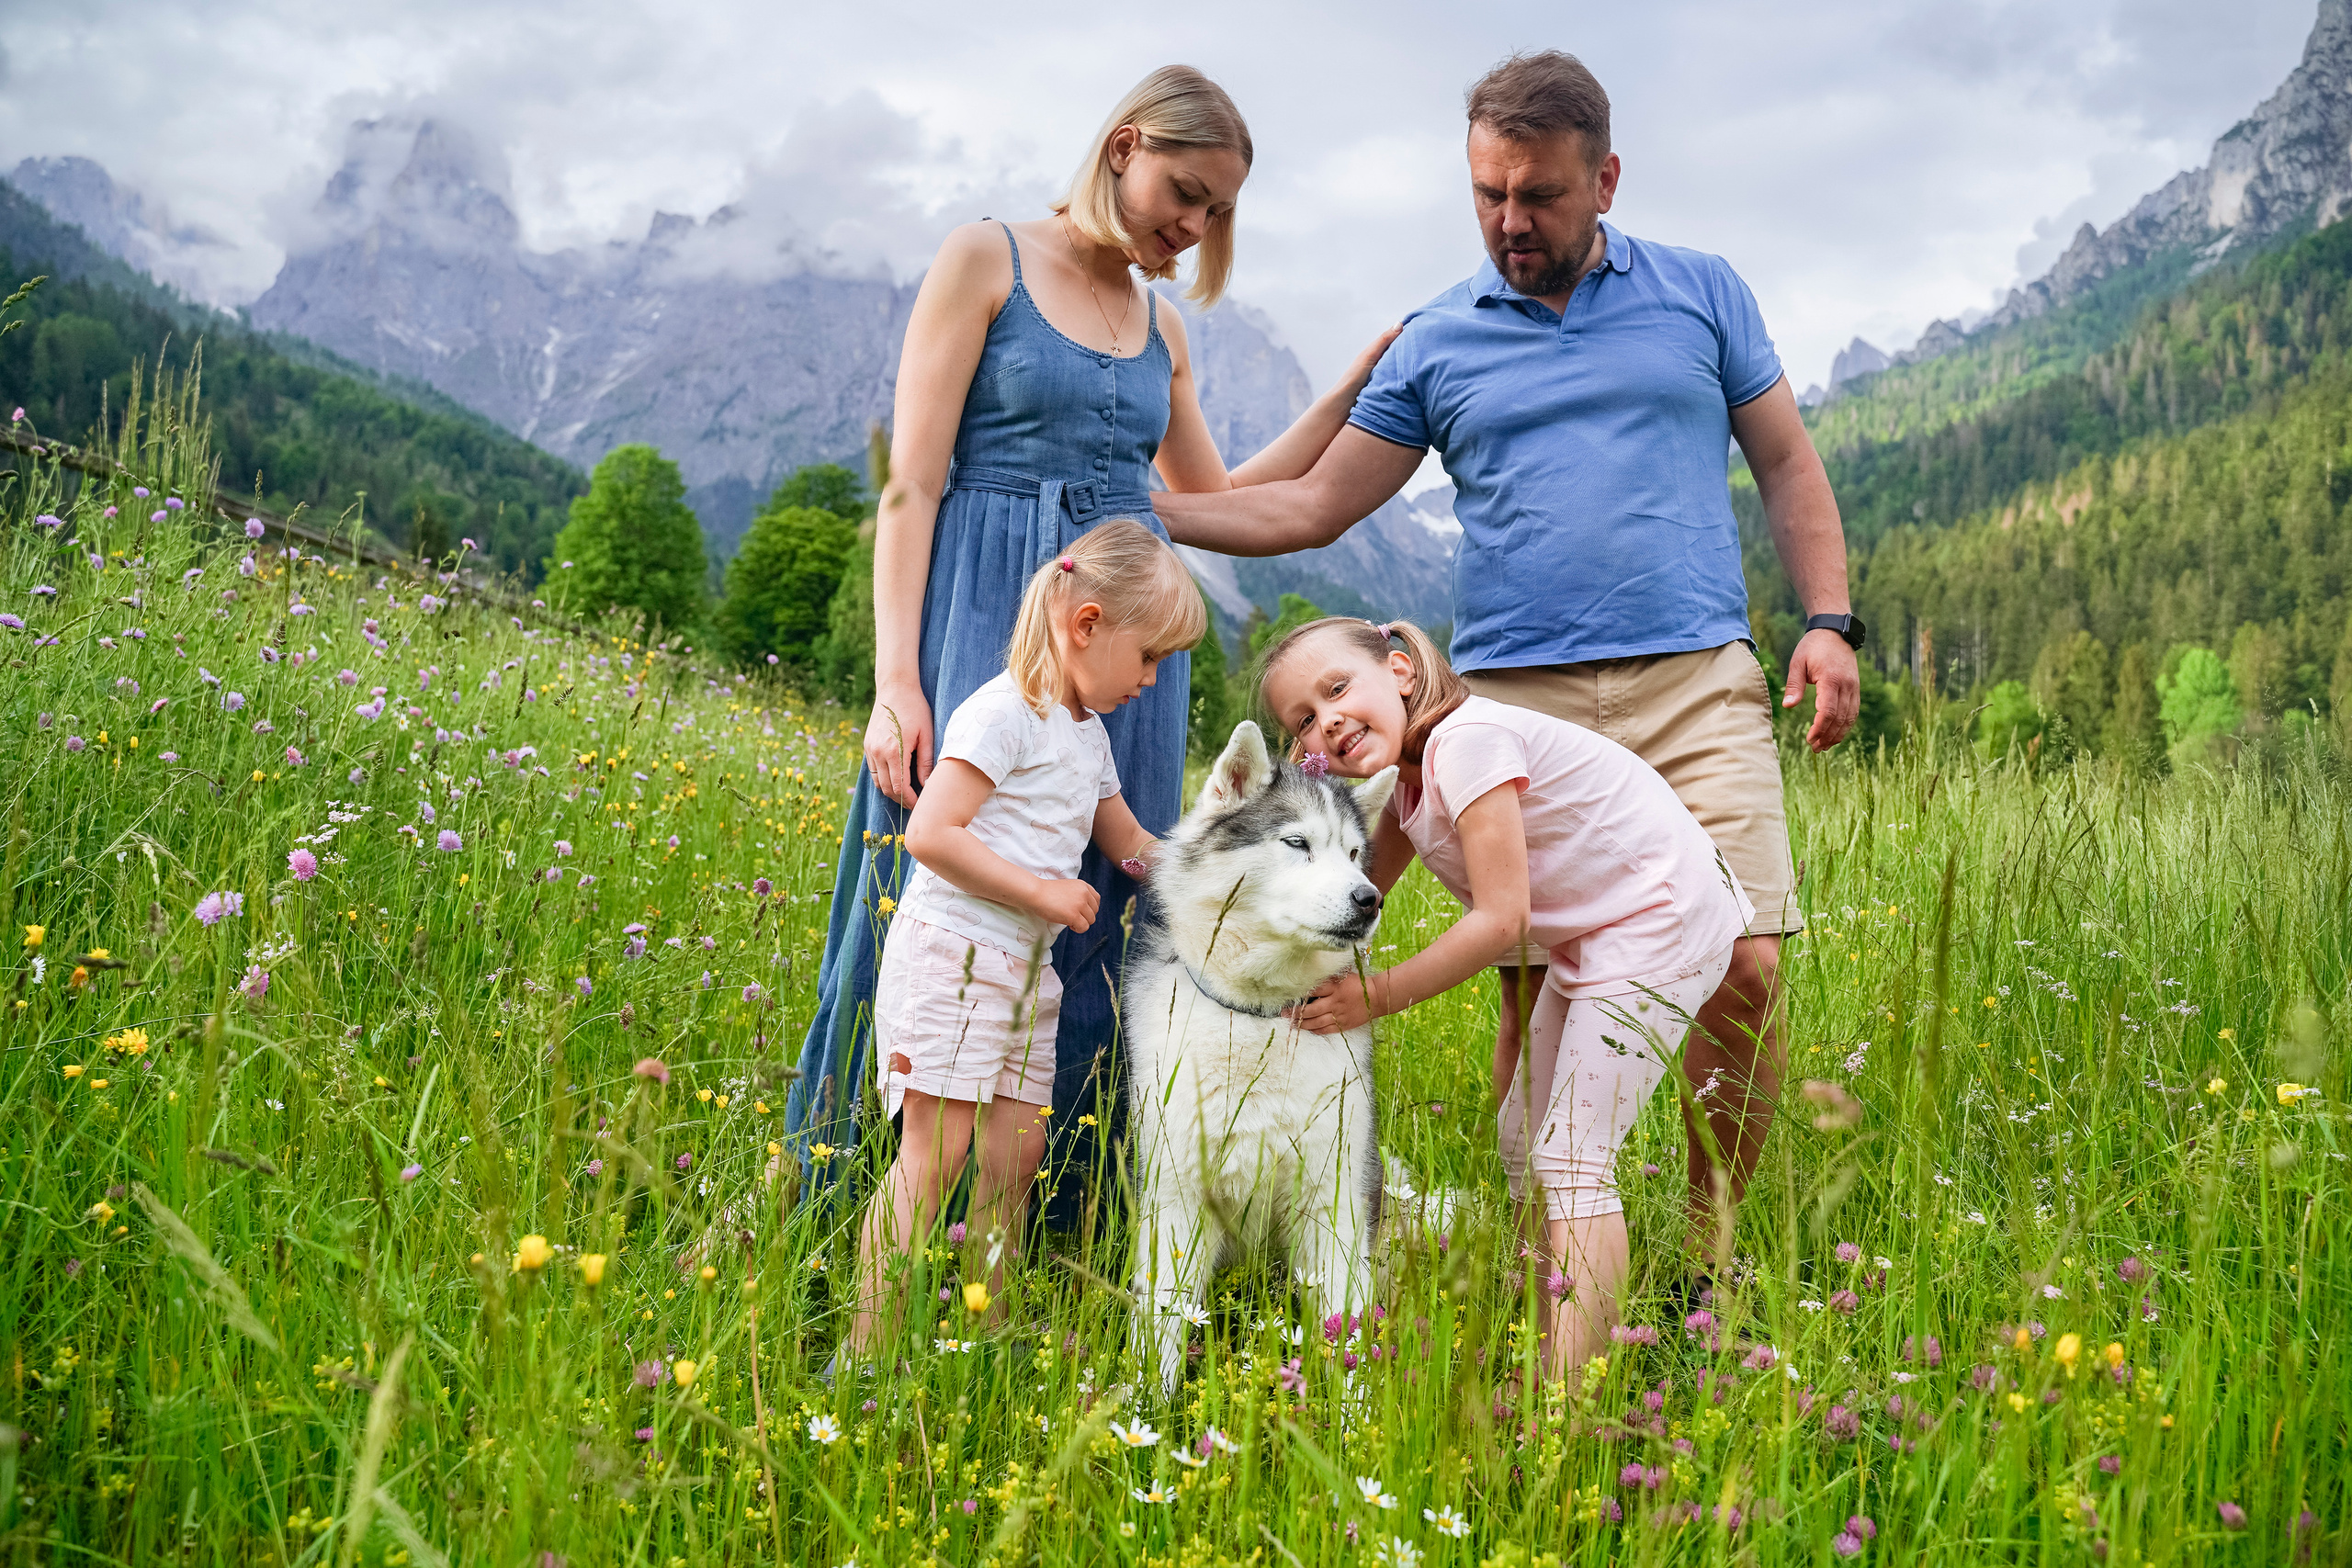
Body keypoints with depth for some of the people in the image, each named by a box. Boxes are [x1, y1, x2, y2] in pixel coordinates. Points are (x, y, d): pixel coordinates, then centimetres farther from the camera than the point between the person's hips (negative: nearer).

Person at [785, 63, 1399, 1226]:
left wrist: (1353, 391, 21)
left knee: (1092, 931, 4)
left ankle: (1056, 1230, 14)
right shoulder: (985, 260, 2)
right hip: (987, 628, -6)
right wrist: (896, 681, -15)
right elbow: (912, 485, -5)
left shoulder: (1161, 330, 18)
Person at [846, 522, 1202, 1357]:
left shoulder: (1088, 732, 17)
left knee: (1017, 1149, 6)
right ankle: (867, 1344, -7)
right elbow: (930, 834, -20)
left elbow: (1130, 843, 30)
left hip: (1026, 967, 9)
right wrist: (1044, 890, -18)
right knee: (935, 1150, -11)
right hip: (951, 952, -9)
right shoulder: (1004, 713, -13)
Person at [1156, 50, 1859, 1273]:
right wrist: (1137, 511, 1)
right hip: (1516, 702, 0)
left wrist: (1830, 620, 4)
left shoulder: (1701, 293, 14)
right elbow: (1313, 505, 11)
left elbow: (1787, 464, 17)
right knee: (1538, 992, -2)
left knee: (1744, 968, -11)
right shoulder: (1435, 342, 13)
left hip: (1696, 686, 0)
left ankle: (1707, 1251, 8)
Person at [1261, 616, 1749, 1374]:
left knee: (1573, 1154, -14)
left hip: (1663, 921, -11)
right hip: (1588, 940, 11)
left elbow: (1501, 920, -26)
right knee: (1523, 1137, 13)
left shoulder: (1467, 741, -24)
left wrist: (1375, 996, -20)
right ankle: (1551, 1356, 20)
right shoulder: (1409, 776, 5)